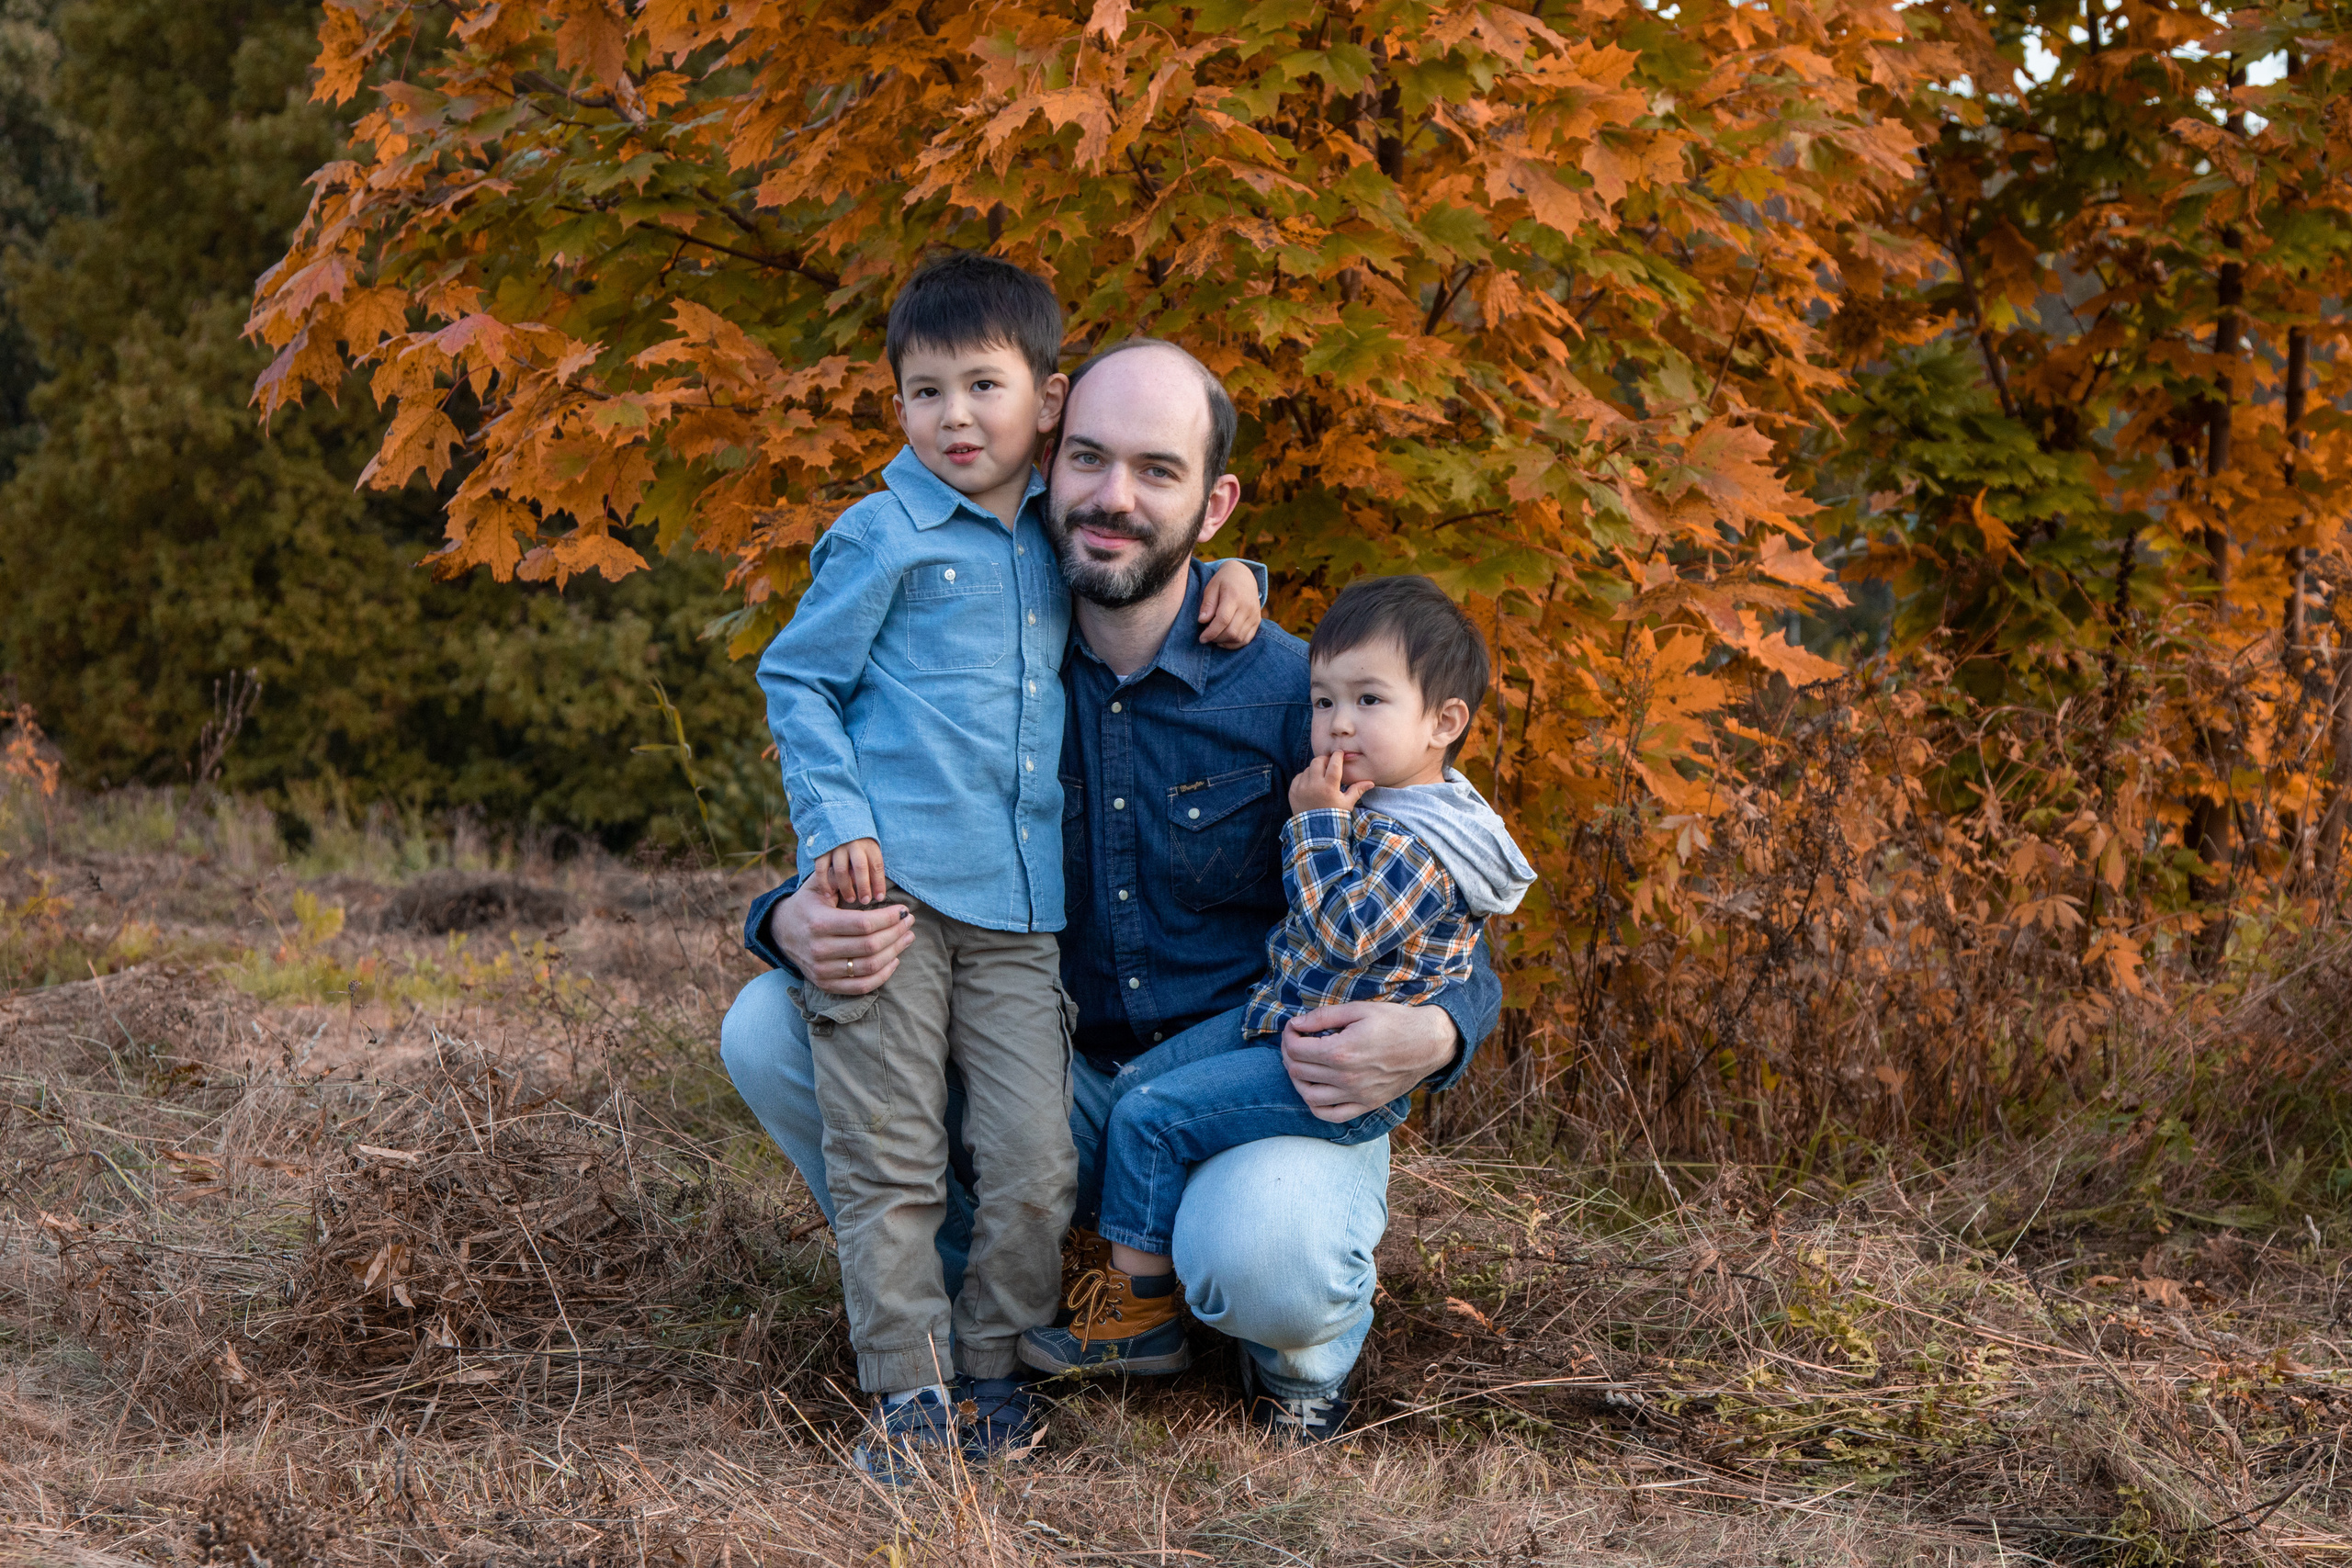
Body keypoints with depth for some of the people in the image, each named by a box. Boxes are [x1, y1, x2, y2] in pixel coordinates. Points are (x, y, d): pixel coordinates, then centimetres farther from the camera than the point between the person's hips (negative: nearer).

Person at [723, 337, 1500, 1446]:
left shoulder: (1292, 691, -14)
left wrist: (1428, 1038, -33)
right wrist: (797, 925, -21)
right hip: (1073, 1090, 4)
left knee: (1257, 1254, -37)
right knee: (771, 1030, -12)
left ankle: (1307, 1348, 3)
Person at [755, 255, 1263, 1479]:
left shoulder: (1061, 539, 13)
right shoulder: (882, 538, -1)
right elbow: (795, 680, 3)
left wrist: (1228, 575, 11)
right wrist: (835, 823, -9)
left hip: (1017, 909, 4)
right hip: (889, 884, -4)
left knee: (1036, 1164, -1)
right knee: (888, 1165, 0)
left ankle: (988, 1369, 19)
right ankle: (909, 1393, 11)